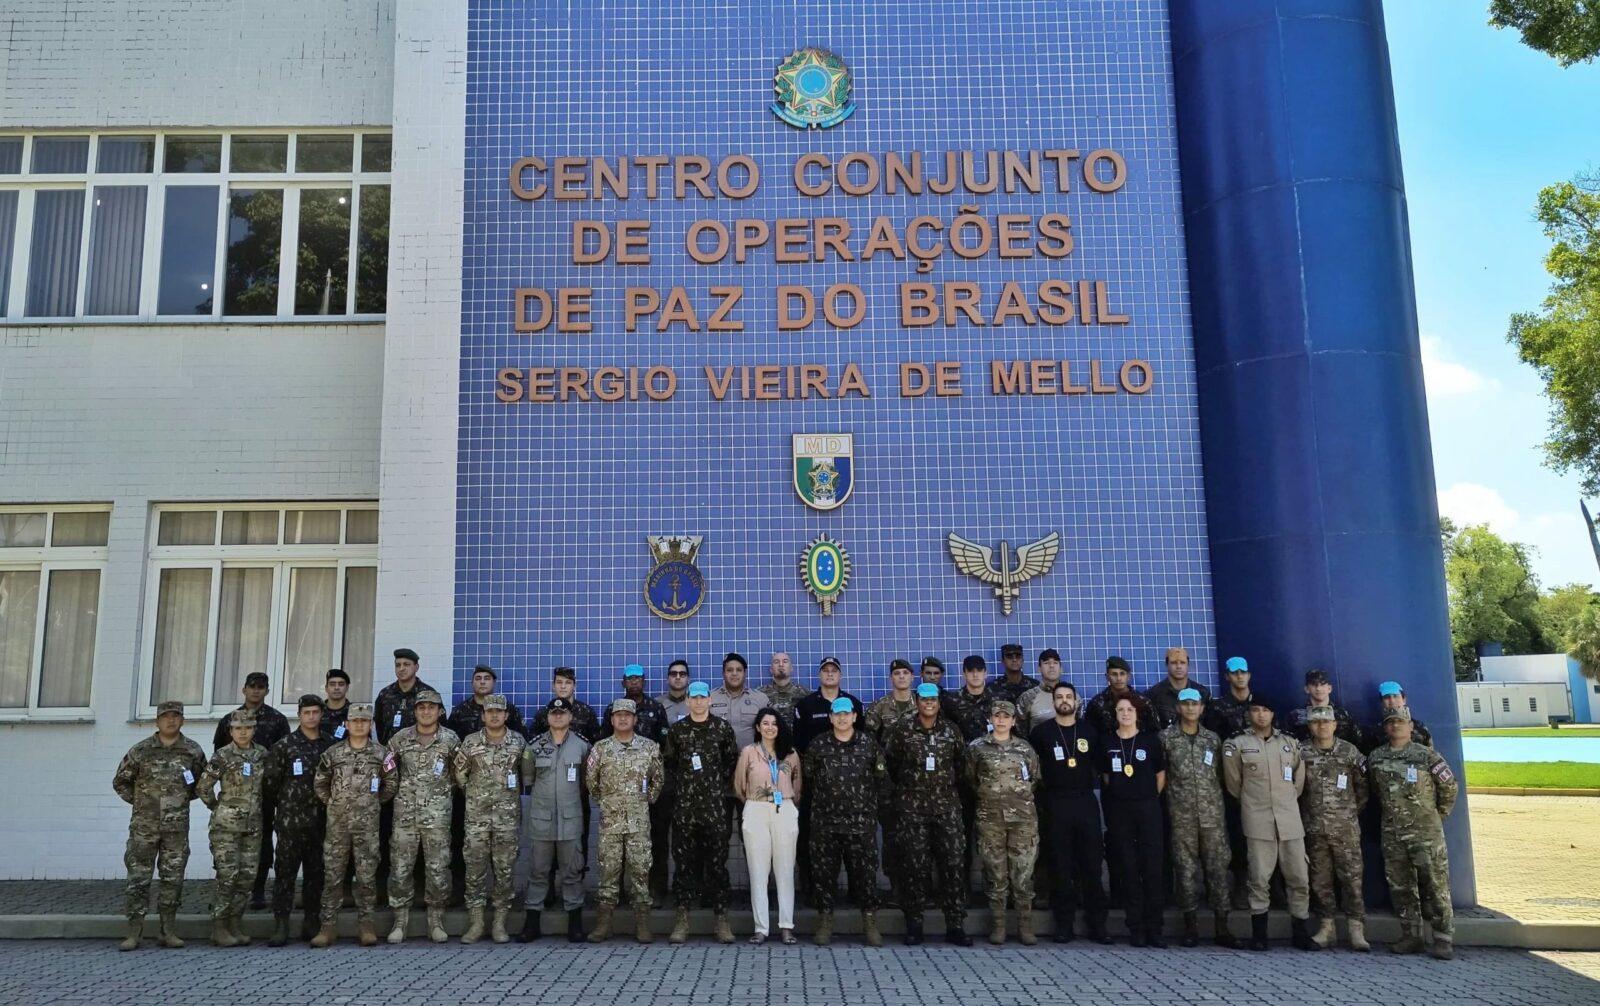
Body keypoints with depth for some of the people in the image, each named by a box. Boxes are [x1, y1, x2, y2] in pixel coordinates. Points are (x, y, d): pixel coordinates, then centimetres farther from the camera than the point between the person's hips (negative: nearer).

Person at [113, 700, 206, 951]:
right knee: (138, 878, 0)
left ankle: (169, 931, 12)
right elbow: (120, 782, 10)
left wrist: (183, 798, 6)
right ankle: (134, 932, 6)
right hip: (144, 826, -1)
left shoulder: (193, 751, 3)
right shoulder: (140, 750, 0)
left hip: (177, 826, 1)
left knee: (173, 879, 5)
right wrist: (139, 801, 4)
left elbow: (202, 781, 15)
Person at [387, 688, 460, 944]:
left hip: (437, 814, -1)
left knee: (438, 869, 1)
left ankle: (436, 922, 13)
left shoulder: (450, 739, 0)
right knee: (400, 868, 3)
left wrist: (444, 790, 5)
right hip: (405, 812, 1)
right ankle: (400, 922, 15)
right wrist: (396, 788, 3)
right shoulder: (400, 738, 3)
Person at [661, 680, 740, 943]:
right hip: (684, 804, 1)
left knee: (717, 860, 0)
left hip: (714, 804, -1)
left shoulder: (722, 727, 5)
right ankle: (681, 918, 6)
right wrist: (677, 787, 5)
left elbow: (732, 761, 9)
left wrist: (724, 788, 3)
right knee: (683, 860, 1)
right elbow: (668, 763, 12)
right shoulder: (676, 729, 6)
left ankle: (722, 918, 6)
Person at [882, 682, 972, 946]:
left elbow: (962, 765, 14)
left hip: (947, 807, 2)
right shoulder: (903, 732, -1)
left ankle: (955, 925, 6)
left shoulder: (951, 731, 5)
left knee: (953, 864, -1)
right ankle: (914, 924, 10)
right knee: (915, 867, 0)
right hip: (912, 808, -1)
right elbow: (889, 762, 9)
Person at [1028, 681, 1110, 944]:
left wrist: (1094, 784, 6)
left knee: (1091, 864, 2)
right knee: (1061, 866, 1)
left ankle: (1096, 924, 9)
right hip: (1056, 803, -2)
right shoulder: (1042, 731, 2)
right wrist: (1044, 784, 4)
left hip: (1086, 801, 2)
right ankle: (1064, 924, 8)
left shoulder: (1089, 731, 8)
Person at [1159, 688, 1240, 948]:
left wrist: (1215, 800, 9)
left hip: (1213, 814, 2)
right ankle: (1191, 927, 8)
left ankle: (1222, 928, 7)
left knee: (1218, 868, 2)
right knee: (1186, 870, 1)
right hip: (1182, 816, -2)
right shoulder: (1166, 738, 1)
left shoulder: (1213, 739, 9)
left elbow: (1220, 776, 15)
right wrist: (1173, 797, 0)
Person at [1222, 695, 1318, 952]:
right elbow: (1233, 782, 8)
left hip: (1290, 820, 3)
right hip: (1258, 821, -3)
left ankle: (1300, 932, 15)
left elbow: (1300, 778, 19)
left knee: (1299, 878, 4)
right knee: (1259, 878, -1)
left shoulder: (1290, 743, 11)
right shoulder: (1237, 745, 1)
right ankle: (1258, 933, 7)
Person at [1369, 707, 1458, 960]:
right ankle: (1411, 936, 15)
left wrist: (1439, 815, 6)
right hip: (1392, 832, 4)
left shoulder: (1426, 755, -4)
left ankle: (1443, 939, 2)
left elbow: (1450, 786, 2)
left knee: (1435, 884, -4)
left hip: (1425, 831, -4)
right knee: (1400, 887, 7)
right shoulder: (1376, 758, 6)